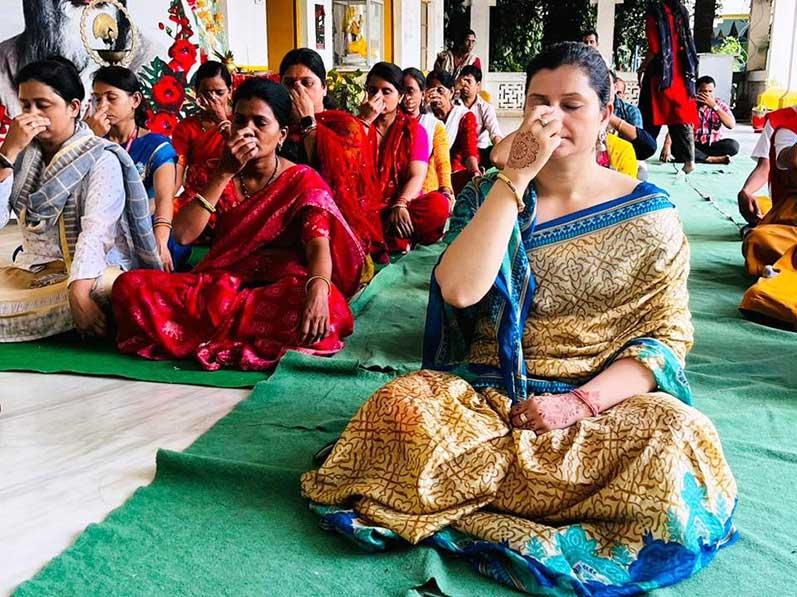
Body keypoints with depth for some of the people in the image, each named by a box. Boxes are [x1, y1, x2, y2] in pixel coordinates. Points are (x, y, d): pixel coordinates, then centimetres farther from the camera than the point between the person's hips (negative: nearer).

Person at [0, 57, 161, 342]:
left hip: (96, 272, -4)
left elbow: (96, 232, -23)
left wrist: (78, 293, -38)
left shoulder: (102, 159, -7)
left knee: (106, 289, -38)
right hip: (34, 271, 4)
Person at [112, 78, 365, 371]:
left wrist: (318, 289, -39)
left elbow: (319, 244, -16)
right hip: (219, 285, 3)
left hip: (280, 291, -3)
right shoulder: (221, 174, 11)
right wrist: (224, 174, -11)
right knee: (130, 286, -19)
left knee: (330, 308, -38)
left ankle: (201, 336, -21)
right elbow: (183, 234, -4)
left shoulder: (302, 180, 1)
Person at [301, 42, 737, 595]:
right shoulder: (489, 193, 3)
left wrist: (580, 403, -17)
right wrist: (516, 175, -18)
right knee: (402, 406, -30)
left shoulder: (648, 214, 2)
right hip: (485, 395, 0)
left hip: (605, 401, 1)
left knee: (678, 437, -33)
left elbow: (668, 335, -1)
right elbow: (458, 290, -15)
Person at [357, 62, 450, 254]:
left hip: (401, 207, 1)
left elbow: (417, 176, -6)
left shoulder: (413, 129, 10)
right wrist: (365, 121, -6)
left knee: (438, 205, -31)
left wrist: (399, 206, -26)